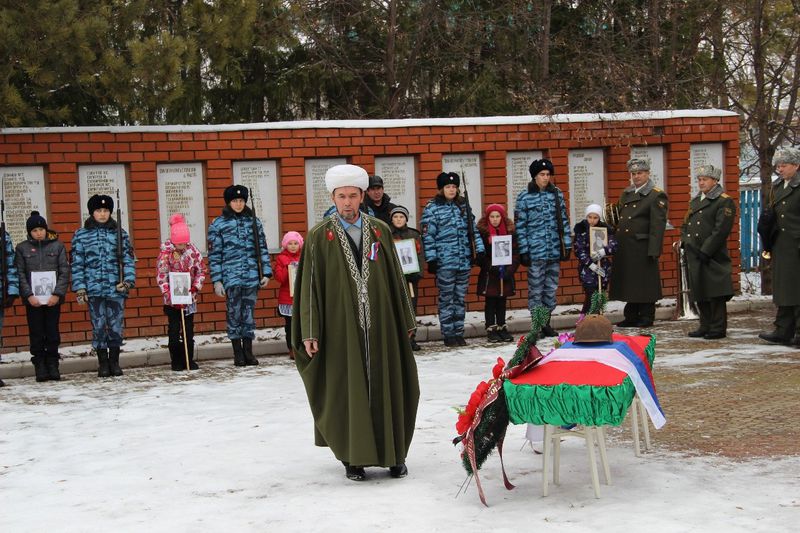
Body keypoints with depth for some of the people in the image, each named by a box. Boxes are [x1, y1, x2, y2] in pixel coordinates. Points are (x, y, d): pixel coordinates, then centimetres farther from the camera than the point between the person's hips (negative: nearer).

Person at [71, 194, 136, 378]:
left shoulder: (120, 233, 6)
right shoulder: (81, 235, 4)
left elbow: (128, 260, 5)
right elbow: (77, 264, 4)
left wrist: (128, 281, -8)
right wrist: (80, 288, -3)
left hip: (116, 289, 1)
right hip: (94, 290, -1)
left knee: (116, 327, 3)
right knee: (98, 327, 3)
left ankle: (114, 362, 15)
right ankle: (103, 363, 12)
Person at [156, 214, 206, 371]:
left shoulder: (192, 249, -4)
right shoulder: (165, 253, -12)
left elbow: (201, 270, 2)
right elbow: (161, 277, -12)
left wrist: (196, 287, -12)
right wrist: (168, 294, -22)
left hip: (189, 297, 2)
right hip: (172, 299, -2)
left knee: (189, 330, 6)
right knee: (174, 330, 3)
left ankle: (189, 359, 14)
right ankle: (176, 361, 12)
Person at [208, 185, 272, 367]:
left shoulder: (253, 221, 9)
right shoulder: (218, 224, 2)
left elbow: (263, 249, 12)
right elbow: (214, 255, 2)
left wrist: (266, 273, 5)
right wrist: (217, 281, -3)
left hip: (251, 276, 2)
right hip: (231, 277, -2)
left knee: (249, 313, 6)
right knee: (234, 314, 0)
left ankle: (248, 351, 14)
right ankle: (238, 353, 8)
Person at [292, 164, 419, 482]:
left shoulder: (380, 231, 7)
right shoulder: (319, 237, 0)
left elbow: (395, 278, 11)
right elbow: (309, 284, -2)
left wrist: (406, 321, 10)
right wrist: (310, 332, -7)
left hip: (380, 325, 2)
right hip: (340, 327, -2)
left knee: (386, 388, 7)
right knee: (347, 391, 1)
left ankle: (393, 453, 18)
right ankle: (353, 457, 12)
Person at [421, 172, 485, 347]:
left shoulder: (463, 205, 11)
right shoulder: (432, 208, -4)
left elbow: (473, 230, 14)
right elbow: (427, 236, -6)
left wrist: (479, 251, 7)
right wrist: (431, 260, -10)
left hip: (464, 261, 5)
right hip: (444, 262, -4)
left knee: (460, 298, 9)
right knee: (446, 298, 1)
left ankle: (458, 333, 16)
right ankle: (448, 334, 7)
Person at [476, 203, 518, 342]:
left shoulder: (510, 231, 5)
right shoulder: (482, 232, -4)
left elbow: (515, 253, 3)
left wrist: (510, 269, -10)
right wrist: (491, 267, -18)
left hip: (505, 275, 3)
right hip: (489, 275, -3)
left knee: (502, 302, 10)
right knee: (490, 302, 3)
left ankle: (502, 328, 18)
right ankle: (491, 329, 8)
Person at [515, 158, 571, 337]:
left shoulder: (557, 194, 8)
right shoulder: (524, 197, -2)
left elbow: (564, 221, 11)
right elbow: (520, 226, -3)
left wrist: (567, 245, 6)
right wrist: (523, 252, -7)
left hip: (555, 251, 4)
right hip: (535, 252, -4)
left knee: (551, 288, 10)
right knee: (536, 289, -1)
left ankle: (546, 322, 20)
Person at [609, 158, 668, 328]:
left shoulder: (657, 196, -6)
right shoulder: (626, 194, 16)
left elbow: (658, 225, -12)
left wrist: (653, 251, -19)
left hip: (643, 248, -7)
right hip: (624, 249, 7)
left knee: (645, 283, 0)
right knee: (628, 283, 12)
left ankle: (646, 317, 9)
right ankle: (631, 317, 20)